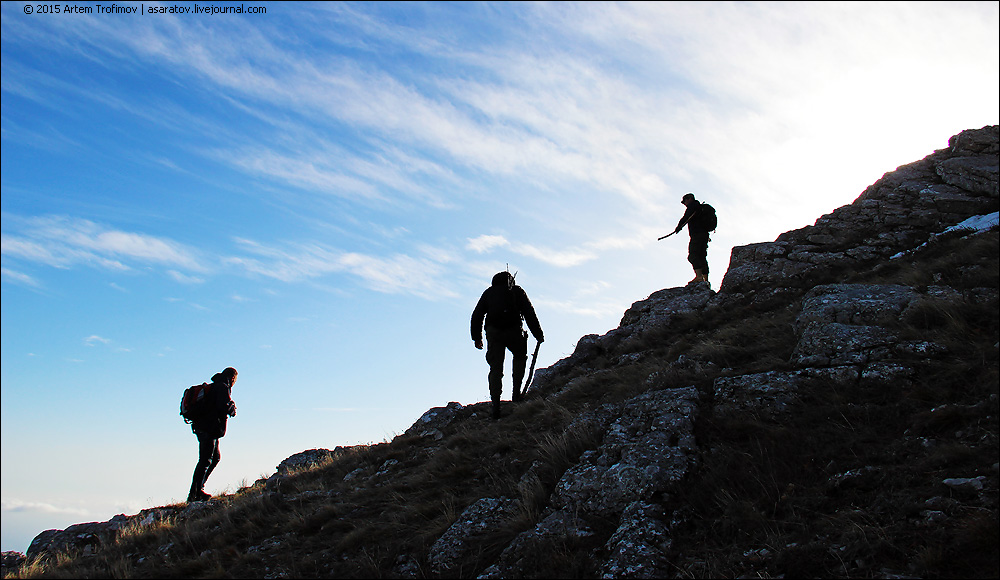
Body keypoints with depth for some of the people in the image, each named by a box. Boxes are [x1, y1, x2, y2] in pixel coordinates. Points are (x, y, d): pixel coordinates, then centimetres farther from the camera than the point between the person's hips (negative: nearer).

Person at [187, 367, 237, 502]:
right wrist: (232, 409, -3)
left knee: (216, 457, 17)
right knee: (205, 460, -8)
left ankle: (198, 488, 15)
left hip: (201, 427, 10)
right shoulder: (223, 388, -10)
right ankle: (195, 494, -8)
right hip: (209, 429, -10)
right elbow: (224, 406, -23)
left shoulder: (213, 387, 20)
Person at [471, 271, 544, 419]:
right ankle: (516, 393, 12)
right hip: (514, 331, -1)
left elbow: (477, 315, 17)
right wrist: (538, 334, 11)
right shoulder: (517, 291, 17)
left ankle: (496, 406, -8)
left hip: (493, 332, 1)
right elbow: (529, 314, 9)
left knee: (495, 369, 4)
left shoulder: (488, 292, 23)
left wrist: (477, 337, 20)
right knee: (519, 357, 25)